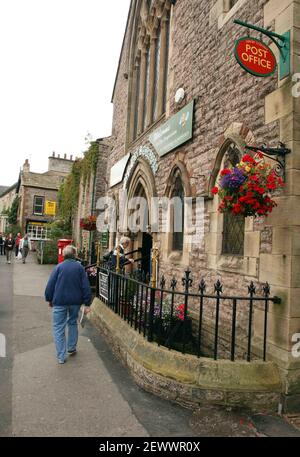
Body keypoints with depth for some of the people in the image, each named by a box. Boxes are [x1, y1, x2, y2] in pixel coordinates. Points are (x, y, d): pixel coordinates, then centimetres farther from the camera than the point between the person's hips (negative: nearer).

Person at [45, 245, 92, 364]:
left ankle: (61, 356, 7)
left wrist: (49, 299, 12)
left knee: (59, 328, 6)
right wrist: (87, 303, 2)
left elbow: (50, 285, -3)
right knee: (73, 323, 24)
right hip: (75, 301, 2)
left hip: (60, 302, -2)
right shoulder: (80, 267, -3)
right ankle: (72, 348, 33)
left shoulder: (59, 267, -6)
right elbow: (86, 286, -4)